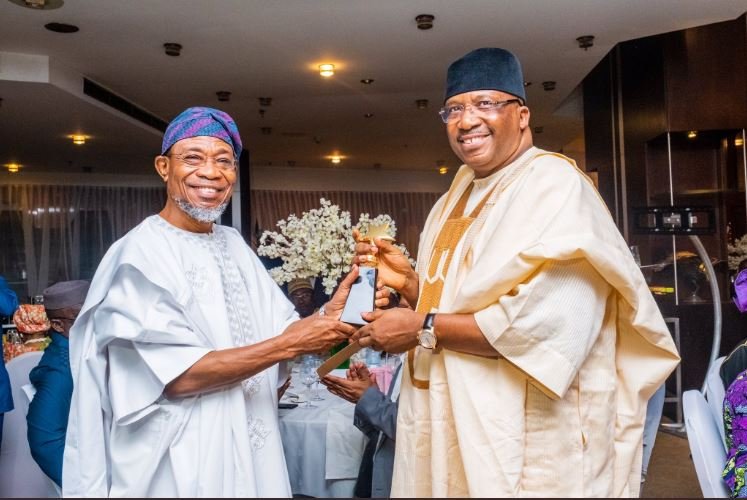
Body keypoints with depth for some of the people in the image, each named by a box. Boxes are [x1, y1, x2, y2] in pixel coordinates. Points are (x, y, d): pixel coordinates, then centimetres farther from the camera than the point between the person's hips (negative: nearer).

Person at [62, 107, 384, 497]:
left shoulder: (235, 244, 6)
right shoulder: (141, 255, -16)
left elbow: (280, 330, 5)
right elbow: (179, 376, -22)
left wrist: (328, 315, -15)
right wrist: (289, 344, -22)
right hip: (178, 463, -6)